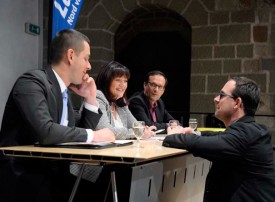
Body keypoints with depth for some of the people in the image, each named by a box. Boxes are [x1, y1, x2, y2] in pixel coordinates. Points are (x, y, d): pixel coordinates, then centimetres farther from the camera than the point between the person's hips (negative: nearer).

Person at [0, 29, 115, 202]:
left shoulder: (64, 91, 12)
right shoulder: (33, 81, -14)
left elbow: (81, 132, 19)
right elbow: (45, 131, -28)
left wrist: (91, 99, 7)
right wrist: (93, 135, -18)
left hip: (51, 173, 8)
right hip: (23, 178, -8)